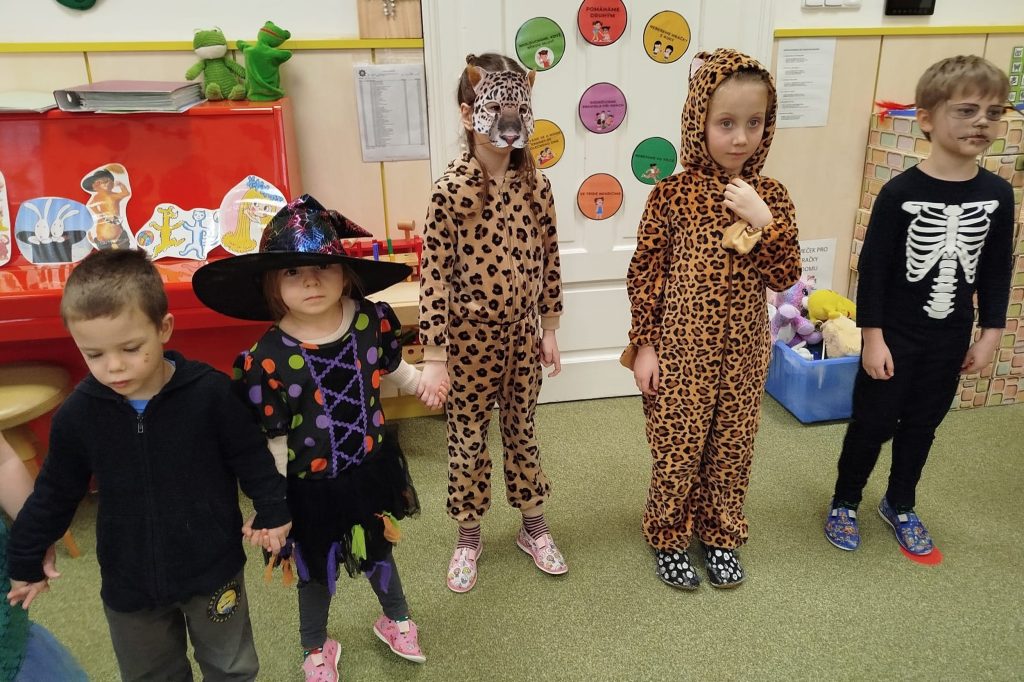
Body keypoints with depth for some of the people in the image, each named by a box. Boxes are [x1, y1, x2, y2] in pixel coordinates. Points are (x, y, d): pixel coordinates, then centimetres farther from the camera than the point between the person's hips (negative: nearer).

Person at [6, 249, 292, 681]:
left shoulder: (210, 392, -22)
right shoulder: (77, 413, -13)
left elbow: (251, 458, -9)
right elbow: (55, 493, 3)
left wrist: (273, 512, -5)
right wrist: (26, 560, 11)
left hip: (213, 568, -2)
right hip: (128, 580, 3)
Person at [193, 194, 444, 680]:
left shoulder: (372, 320, -16)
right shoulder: (268, 360, -25)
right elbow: (271, 443, -15)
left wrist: (424, 385, 0)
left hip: (372, 469, 3)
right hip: (312, 489, -2)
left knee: (376, 552, 28)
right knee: (317, 572, 22)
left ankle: (395, 619, 59)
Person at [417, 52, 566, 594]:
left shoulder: (534, 184, -3)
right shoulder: (451, 190, -15)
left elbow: (547, 261, 5)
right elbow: (435, 276, -16)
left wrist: (549, 331, 8)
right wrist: (434, 357, -18)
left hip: (522, 333, 4)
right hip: (470, 337, -3)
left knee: (522, 431, 18)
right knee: (467, 438, 12)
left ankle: (534, 529, 37)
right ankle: (468, 539, 32)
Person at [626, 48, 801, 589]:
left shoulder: (769, 196, -2)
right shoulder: (672, 193, -11)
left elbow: (784, 278, -5)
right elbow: (644, 272, -6)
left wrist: (761, 220, -19)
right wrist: (644, 345, -7)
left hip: (743, 352, 4)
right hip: (681, 352, -3)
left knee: (731, 450, 17)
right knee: (677, 451, 10)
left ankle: (719, 535, 40)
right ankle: (668, 538, 33)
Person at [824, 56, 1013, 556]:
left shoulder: (997, 194, -3)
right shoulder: (901, 192, -15)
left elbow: (998, 271, 5)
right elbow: (873, 269, -13)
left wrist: (990, 335, 4)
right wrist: (873, 338, -14)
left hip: (951, 339, 4)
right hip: (895, 335, -4)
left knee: (921, 426, 17)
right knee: (872, 423, 6)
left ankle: (900, 505, 37)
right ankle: (844, 503, 27)